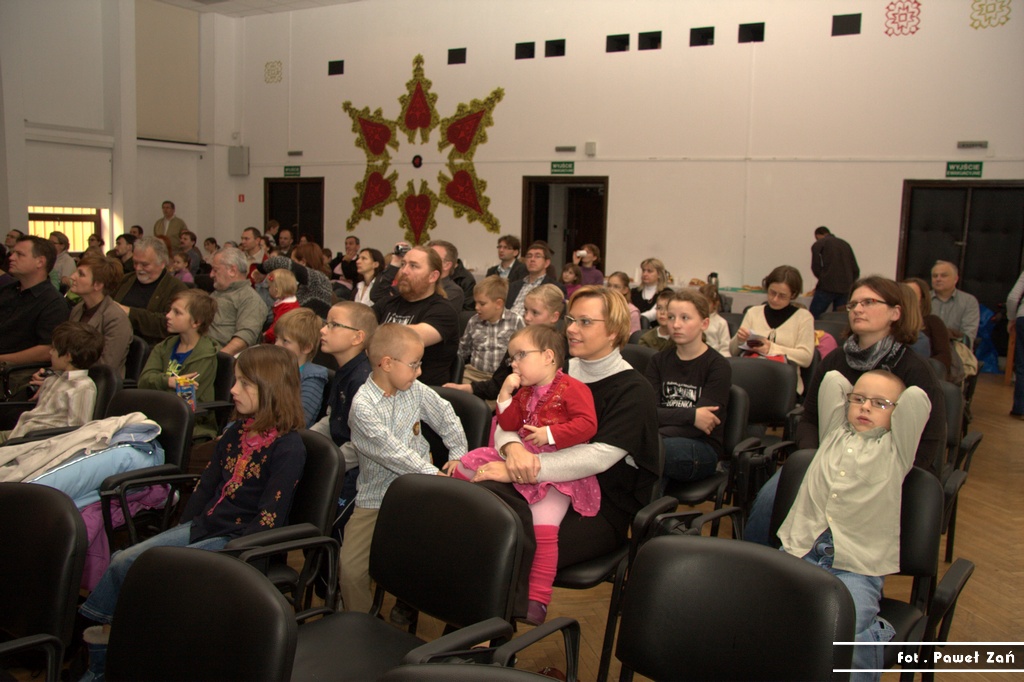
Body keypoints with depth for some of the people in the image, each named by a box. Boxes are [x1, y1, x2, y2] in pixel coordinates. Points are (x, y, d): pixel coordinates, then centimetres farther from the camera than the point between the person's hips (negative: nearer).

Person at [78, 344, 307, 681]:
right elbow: (206, 484, 16)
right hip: (204, 526, 8)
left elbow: (269, 518, -19)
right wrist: (183, 530, 7)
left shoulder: (288, 447, -16)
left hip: (241, 541, -8)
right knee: (122, 562, -4)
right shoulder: (236, 432, 10)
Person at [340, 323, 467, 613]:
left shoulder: (415, 391, 3)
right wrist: (434, 474, -20)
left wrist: (458, 456, 10)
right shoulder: (362, 405, -16)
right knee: (351, 568, -13)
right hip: (376, 498, -4)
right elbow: (392, 452, -21)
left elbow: (446, 417, 17)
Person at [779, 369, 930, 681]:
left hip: (856, 570, -3)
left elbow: (917, 398, 3)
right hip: (800, 553, 3)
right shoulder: (835, 434, 21)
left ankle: (879, 633, 1)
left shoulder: (895, 448, 13)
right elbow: (832, 380, 20)